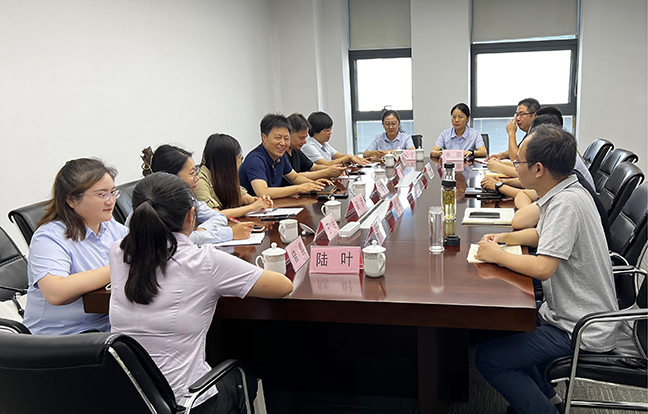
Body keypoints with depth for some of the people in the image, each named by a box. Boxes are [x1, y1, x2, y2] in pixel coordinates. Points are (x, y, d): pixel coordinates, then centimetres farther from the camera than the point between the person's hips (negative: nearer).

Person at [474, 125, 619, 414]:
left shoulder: (566, 203, -27)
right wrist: (505, 237, 4)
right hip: (570, 312, 10)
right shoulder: (565, 190, 3)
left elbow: (542, 268, -33)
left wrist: (496, 255, -18)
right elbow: (542, 233, 20)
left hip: (580, 331, -10)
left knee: (487, 359, -12)